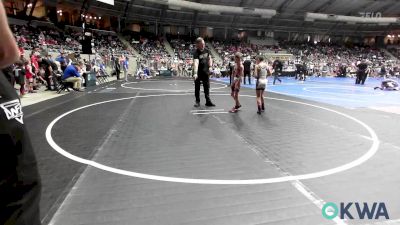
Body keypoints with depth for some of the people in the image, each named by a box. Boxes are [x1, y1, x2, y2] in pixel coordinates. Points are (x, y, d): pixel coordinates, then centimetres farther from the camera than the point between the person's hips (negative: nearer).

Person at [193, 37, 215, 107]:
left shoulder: (206, 50, -1)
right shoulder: (196, 53, -21)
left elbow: (209, 58, 18)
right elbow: (195, 62, -36)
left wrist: (210, 63, -2)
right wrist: (195, 73, -49)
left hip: (206, 72, 5)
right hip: (198, 73, -5)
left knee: (207, 87, 10)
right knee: (197, 87, 6)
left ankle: (208, 101, 19)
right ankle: (197, 101, 18)